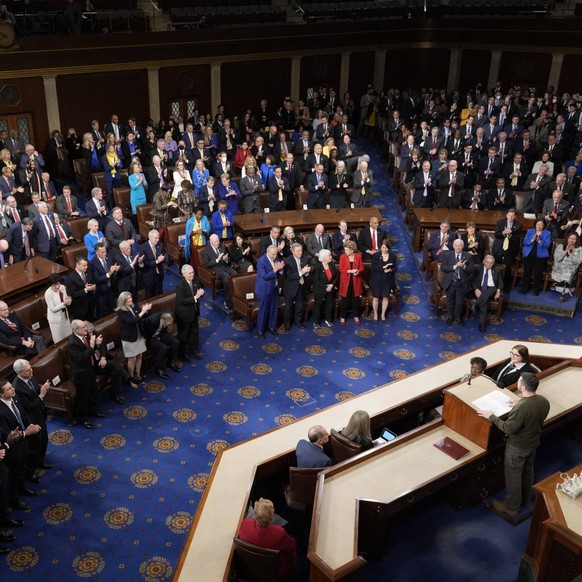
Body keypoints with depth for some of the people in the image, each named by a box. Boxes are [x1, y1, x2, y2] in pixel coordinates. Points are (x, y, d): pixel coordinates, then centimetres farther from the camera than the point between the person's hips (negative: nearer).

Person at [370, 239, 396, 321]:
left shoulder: (392, 256, -1)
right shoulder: (375, 256, -9)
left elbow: (395, 268, 1)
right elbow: (373, 268, -15)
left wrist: (390, 270, -21)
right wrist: (383, 267, -27)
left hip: (387, 280, 2)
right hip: (377, 280, -2)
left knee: (386, 297, 9)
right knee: (375, 297, 8)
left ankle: (383, 314, 27)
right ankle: (375, 313, 27)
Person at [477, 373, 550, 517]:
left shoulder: (520, 408, -38)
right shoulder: (543, 400, -14)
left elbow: (508, 428, -27)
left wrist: (491, 416, -18)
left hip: (518, 447, -7)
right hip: (534, 442, 7)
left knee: (513, 476, 14)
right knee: (528, 471, 28)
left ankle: (511, 506, 33)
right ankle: (526, 499, 48)